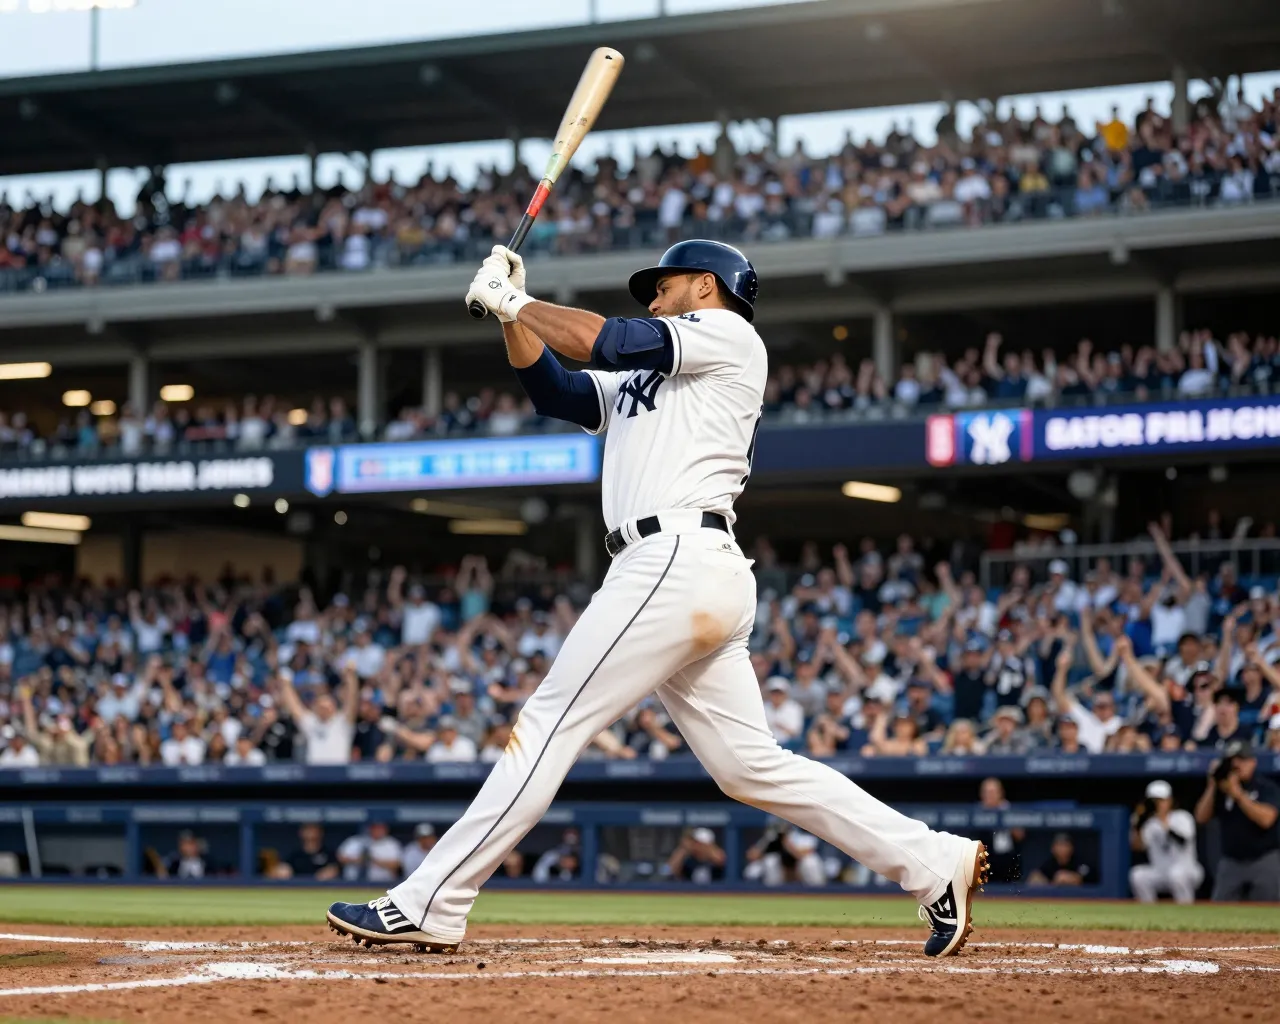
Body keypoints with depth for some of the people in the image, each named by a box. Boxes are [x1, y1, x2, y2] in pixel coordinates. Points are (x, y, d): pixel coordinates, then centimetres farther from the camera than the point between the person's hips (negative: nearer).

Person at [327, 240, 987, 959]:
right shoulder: (641, 379, 31)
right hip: (707, 579, 10)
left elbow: (605, 341, -9)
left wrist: (514, 301, 3)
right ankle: (937, 864, 4)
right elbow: (553, 391, 26)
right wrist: (514, 311, 14)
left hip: (679, 558, -10)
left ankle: (431, 906, -11)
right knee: (753, 767, 5)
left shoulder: (729, 335, 3)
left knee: (550, 725, -10)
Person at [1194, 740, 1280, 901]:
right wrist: (1212, 786, -3)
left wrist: (1238, 794, -18)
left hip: (1264, 863, -4)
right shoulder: (1221, 790, 11)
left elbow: (1266, 819, -18)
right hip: (1230, 863, 4)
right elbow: (1202, 818, 4)